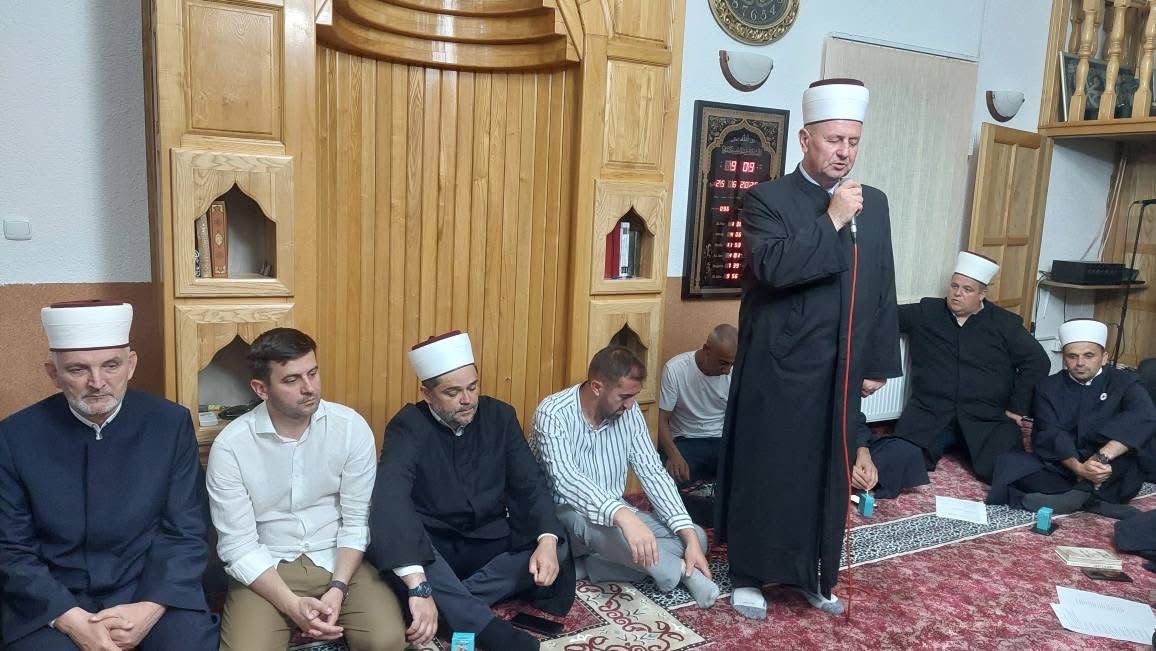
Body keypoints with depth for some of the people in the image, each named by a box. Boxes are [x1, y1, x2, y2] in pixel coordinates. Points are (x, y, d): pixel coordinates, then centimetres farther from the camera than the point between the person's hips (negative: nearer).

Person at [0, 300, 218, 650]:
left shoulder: (170, 423, -5)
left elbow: (186, 532, -2)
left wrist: (151, 608, -15)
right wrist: (71, 620, -13)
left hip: (153, 589, 0)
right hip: (50, 601, 1)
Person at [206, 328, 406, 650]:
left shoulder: (352, 427, -9)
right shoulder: (230, 446, -11)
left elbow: (357, 521, -4)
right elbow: (237, 546, -10)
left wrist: (338, 589, -17)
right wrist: (292, 605, -21)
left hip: (339, 561, 1)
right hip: (265, 569, -1)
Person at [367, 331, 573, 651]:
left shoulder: (500, 416, -5)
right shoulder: (408, 427, -19)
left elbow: (530, 484, -6)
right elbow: (389, 503, -35)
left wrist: (547, 541, -27)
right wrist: (419, 587, -47)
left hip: (490, 543, 4)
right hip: (431, 548, -3)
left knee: (557, 549, -19)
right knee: (387, 534, -35)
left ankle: (452, 603, -22)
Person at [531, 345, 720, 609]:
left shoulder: (628, 412, -4)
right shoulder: (553, 414, -21)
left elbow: (652, 472, -7)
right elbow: (566, 479, -37)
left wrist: (689, 536, -18)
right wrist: (623, 515, -53)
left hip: (617, 514, 6)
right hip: (563, 513, -6)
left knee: (696, 536, -10)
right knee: (603, 525, -40)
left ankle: (593, 563, -22)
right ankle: (679, 570, -16)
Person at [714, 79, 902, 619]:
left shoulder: (874, 204, 9)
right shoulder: (768, 199, -7)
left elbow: (883, 290, 11)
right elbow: (774, 268, -23)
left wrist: (879, 363, 9)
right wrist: (832, 220, -18)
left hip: (841, 371, 5)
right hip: (778, 367, -5)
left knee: (829, 475, 14)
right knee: (765, 473, 6)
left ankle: (816, 576, 32)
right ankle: (749, 576, 23)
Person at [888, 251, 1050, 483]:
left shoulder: (1005, 323, 9)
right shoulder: (925, 312, 10)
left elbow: (1037, 362, 7)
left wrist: (1017, 408, 1)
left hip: (987, 418, 0)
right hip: (929, 411, 0)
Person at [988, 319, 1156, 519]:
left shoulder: (1124, 382, 1)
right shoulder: (1049, 388, 6)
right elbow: (1050, 435, -9)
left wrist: (1102, 457, -35)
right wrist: (1078, 467, -30)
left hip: (1113, 476, -1)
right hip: (1060, 466, 2)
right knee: (1010, 464, -25)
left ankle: (1075, 496, -30)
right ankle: (1095, 499, -30)